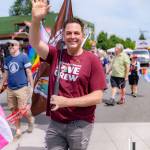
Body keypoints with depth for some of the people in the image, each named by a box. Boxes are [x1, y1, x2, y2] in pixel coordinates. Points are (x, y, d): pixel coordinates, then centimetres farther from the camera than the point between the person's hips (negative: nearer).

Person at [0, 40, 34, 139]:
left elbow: (28, 72, -5)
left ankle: (31, 120, 26)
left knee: (23, 110, -6)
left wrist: (31, 86, -8)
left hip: (22, 88, -5)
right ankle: (18, 130, 21)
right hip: (10, 89, 5)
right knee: (14, 110, 9)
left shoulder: (23, 57, -6)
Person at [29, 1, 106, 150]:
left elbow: (97, 97, -10)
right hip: (55, 122, 3)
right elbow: (35, 43, -11)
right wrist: (36, 19, -29)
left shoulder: (92, 60, -7)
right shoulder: (56, 55, 3)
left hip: (80, 124, -2)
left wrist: (66, 101, -17)